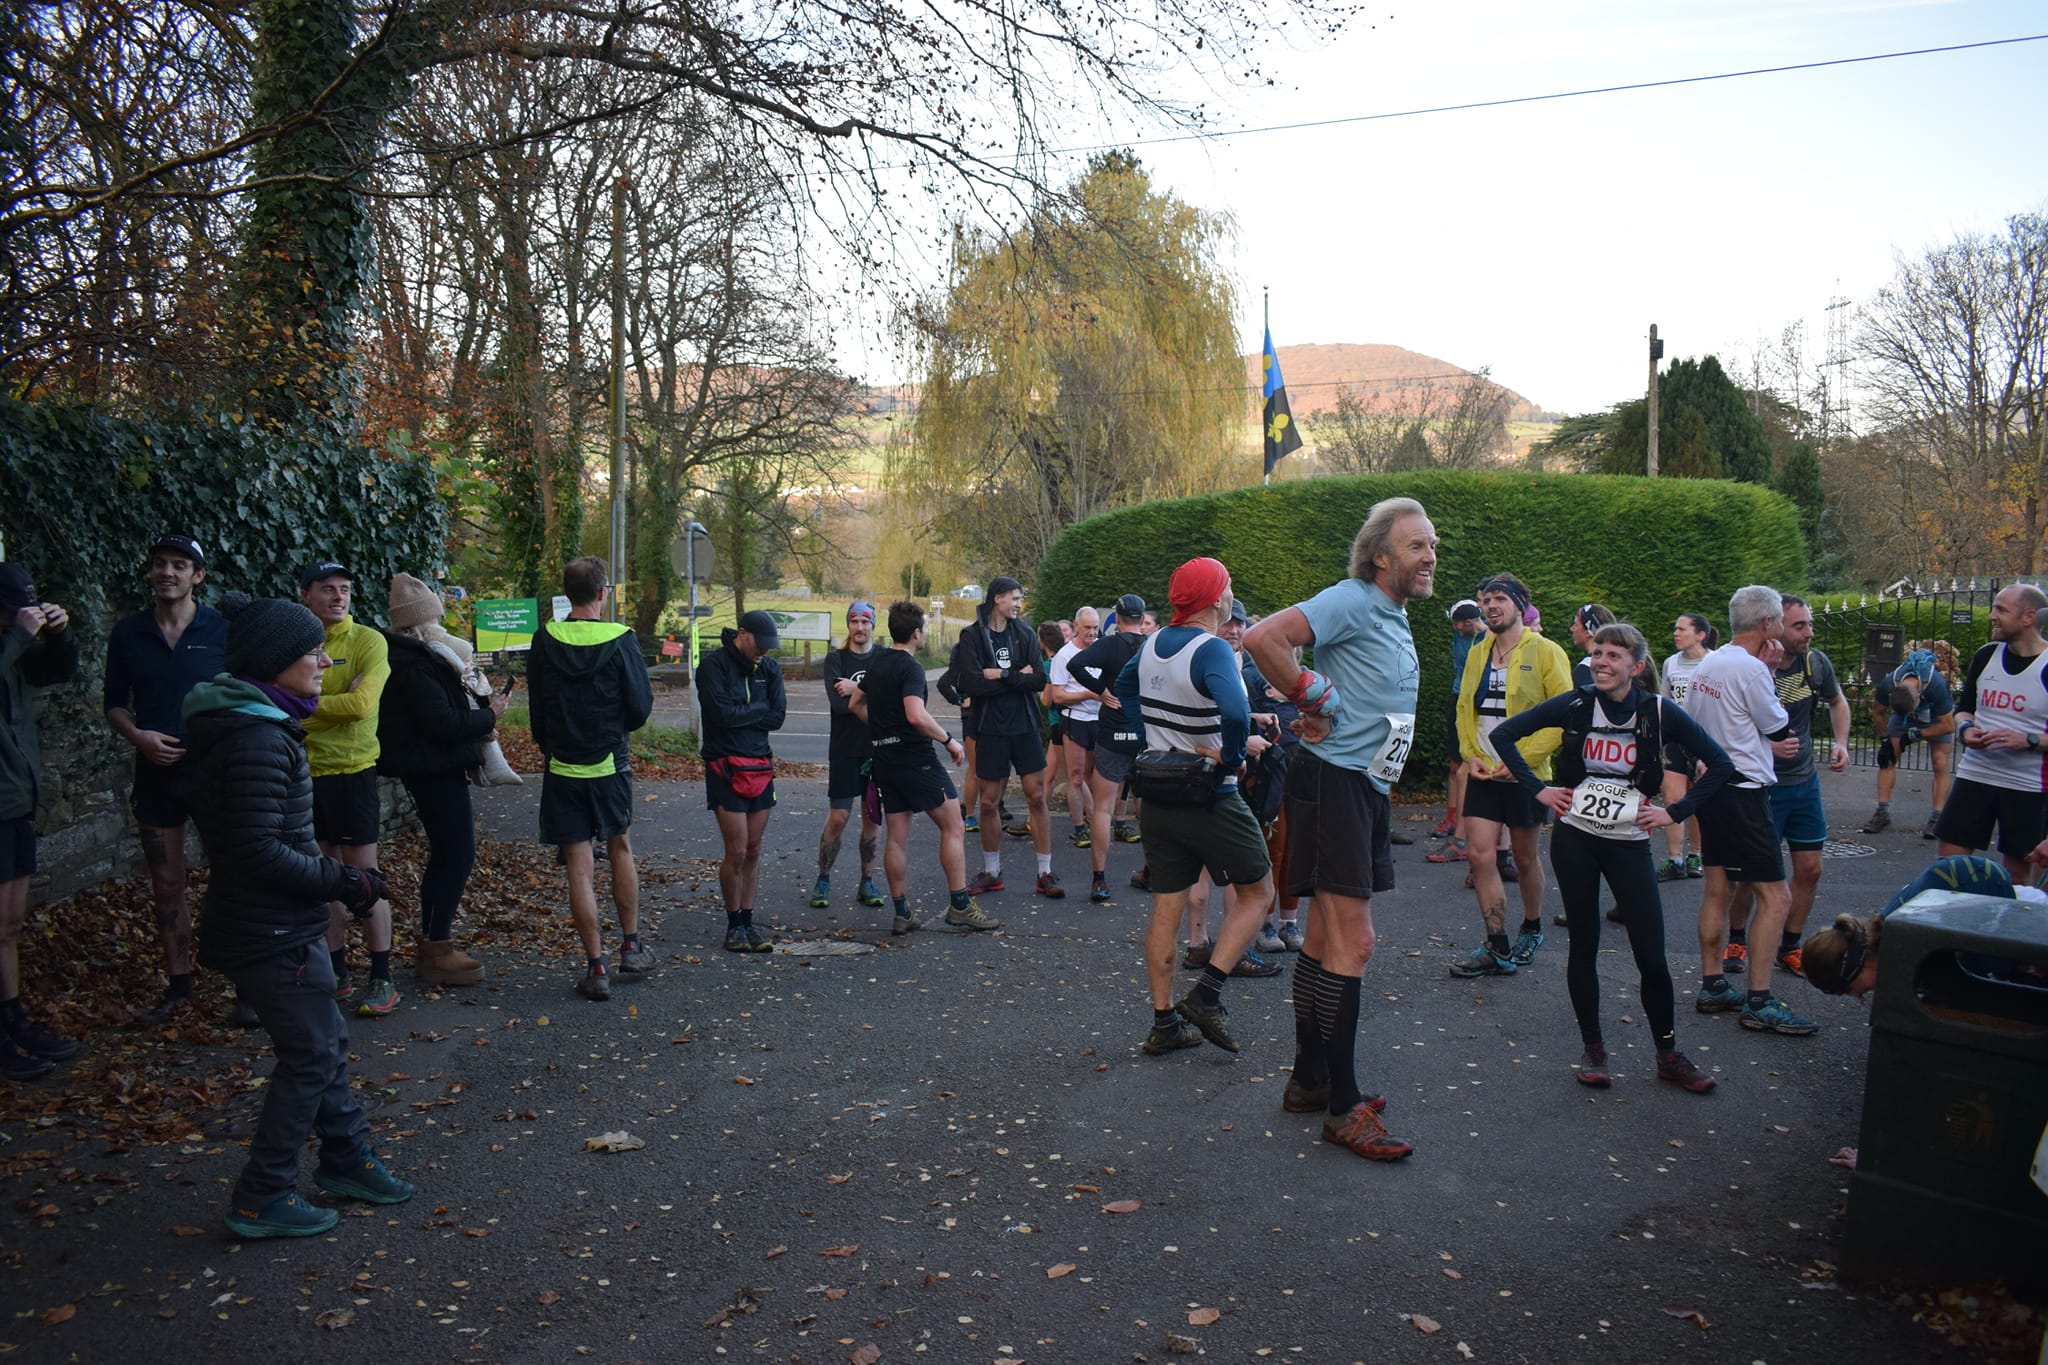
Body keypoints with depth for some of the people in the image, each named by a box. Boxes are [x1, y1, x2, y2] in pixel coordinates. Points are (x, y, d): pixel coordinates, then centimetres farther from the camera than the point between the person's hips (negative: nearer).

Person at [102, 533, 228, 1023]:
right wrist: (137, 736, -10)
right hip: (157, 775, 3)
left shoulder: (224, 630, -5)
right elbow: (114, 702, 9)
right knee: (166, 886, 12)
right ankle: (178, 985, 25)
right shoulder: (127, 633, 4)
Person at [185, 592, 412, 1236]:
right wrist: (343, 881, -17)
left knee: (325, 1041, 19)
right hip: (270, 934, -10)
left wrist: (333, 870, 13)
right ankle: (261, 1200, 15)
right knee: (310, 1054, 2)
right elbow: (259, 851, -27)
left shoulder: (259, 724, 9)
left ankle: (347, 1158, 34)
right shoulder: (256, 740, -24)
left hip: (278, 922, 10)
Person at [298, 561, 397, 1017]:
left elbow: (361, 704, -19)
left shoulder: (367, 641, -8)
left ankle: (382, 979, 10)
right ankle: (336, 974, 24)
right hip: (305, 772, 5)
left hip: (350, 770, -5)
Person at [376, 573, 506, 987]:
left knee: (446, 853, 18)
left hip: (433, 770, 11)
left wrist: (477, 722, 6)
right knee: (458, 854, -5)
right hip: (435, 770, -11)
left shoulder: (416, 658, 13)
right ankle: (437, 951, 2)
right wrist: (488, 715, -12)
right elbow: (444, 724, -25)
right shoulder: (416, 668, -20)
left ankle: (430, 944, 27)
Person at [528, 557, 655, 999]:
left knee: (580, 867, 2)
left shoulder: (544, 641, -5)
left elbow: (535, 705, 3)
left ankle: (596, 967, 5)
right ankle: (631, 948, 26)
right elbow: (640, 706, -7)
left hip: (562, 768, 0)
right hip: (610, 764, 0)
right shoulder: (620, 640, -10)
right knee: (621, 850, 19)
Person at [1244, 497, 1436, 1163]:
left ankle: (1310, 1080, 27)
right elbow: (1262, 637, -28)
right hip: (1332, 781, -10)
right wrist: (1311, 696, -16)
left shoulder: (1395, 618, 17)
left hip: (1367, 788, 10)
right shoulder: (1352, 602, -14)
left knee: (1328, 938, 15)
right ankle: (1344, 1107, -3)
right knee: (1352, 941, -10)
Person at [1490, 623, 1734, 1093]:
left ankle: (1669, 1056, 17)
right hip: (1575, 839, 1)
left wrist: (1674, 812, -3)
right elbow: (1504, 734, 1)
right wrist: (1538, 788, -3)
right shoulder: (1575, 705, -5)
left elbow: (1721, 766, 0)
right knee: (1584, 946, 7)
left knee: (1651, 956, -2)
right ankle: (1593, 1050, 20)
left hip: (1629, 845, 0)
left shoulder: (1661, 713, -6)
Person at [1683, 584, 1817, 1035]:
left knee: (1717, 888, 14)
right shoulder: (1751, 668, -17)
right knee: (1775, 896, -6)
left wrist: (1765, 746, 13)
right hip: (1743, 791, -10)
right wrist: (1772, 673, -2)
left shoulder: (1706, 664, 10)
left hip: (1711, 784, 10)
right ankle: (1759, 1002, -6)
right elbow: (1781, 728, -6)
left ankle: (1713, 986, 20)